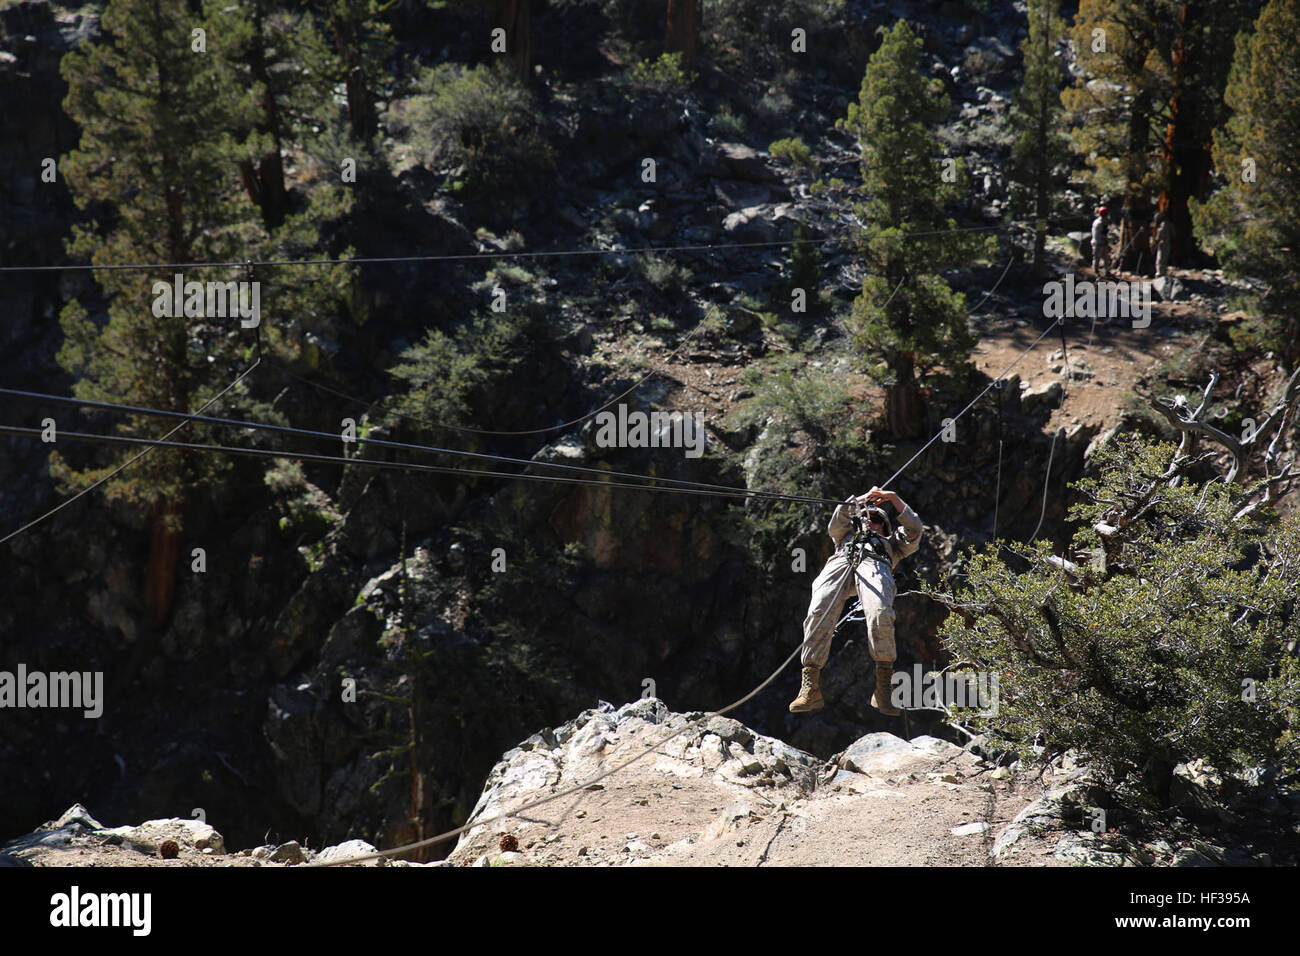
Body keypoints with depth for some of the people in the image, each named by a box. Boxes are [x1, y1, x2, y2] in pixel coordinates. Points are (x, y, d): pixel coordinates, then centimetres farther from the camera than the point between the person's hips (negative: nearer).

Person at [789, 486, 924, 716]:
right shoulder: (848, 538, 50)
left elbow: (914, 529, 34)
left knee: (880, 615, -36)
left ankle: (883, 689, -32)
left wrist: (893, 498, 32)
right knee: (819, 613, -29)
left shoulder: (892, 543, 45)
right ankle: (810, 689, -36)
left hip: (875, 565, -1)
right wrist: (860, 500, 33)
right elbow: (836, 525, 33)